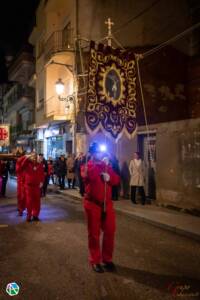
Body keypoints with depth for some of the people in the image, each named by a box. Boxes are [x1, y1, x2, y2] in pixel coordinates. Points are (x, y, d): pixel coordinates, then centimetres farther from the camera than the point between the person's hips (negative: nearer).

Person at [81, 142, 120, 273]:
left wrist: (109, 177, -16)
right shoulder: (86, 166, -3)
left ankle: (107, 259, 27)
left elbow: (117, 180, 4)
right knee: (94, 233, 6)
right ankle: (95, 261, 21)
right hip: (92, 203, -4)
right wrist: (96, 164, -18)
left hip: (107, 203, 5)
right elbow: (87, 175, -27)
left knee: (110, 231, 9)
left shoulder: (107, 166, 12)